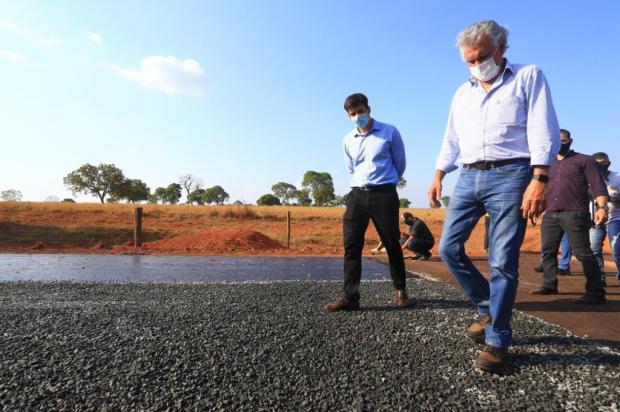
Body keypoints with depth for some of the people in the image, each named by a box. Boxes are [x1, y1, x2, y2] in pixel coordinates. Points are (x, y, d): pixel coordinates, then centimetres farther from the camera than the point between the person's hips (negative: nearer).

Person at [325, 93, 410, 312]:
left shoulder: (389, 132, 1)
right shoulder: (348, 140, 12)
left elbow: (400, 163, 13)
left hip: (384, 194, -3)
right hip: (357, 194, 3)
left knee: (392, 244, 4)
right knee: (351, 245, -6)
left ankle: (401, 289, 24)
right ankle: (350, 296, -2)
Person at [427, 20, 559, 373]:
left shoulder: (529, 76, 4)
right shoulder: (463, 93, 19)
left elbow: (544, 131, -7)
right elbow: (451, 140, 21)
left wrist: (539, 180, -19)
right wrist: (438, 176, 12)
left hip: (510, 176, -5)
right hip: (469, 177, 6)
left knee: (503, 262, -6)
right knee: (449, 248, 1)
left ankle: (497, 341, 8)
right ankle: (489, 309, 21)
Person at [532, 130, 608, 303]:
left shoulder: (585, 160, 6)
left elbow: (598, 185, -4)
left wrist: (602, 207, -17)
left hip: (574, 214, -6)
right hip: (550, 214, 6)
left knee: (582, 253, -8)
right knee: (547, 251, 6)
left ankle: (595, 291, 0)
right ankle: (549, 285, 16)